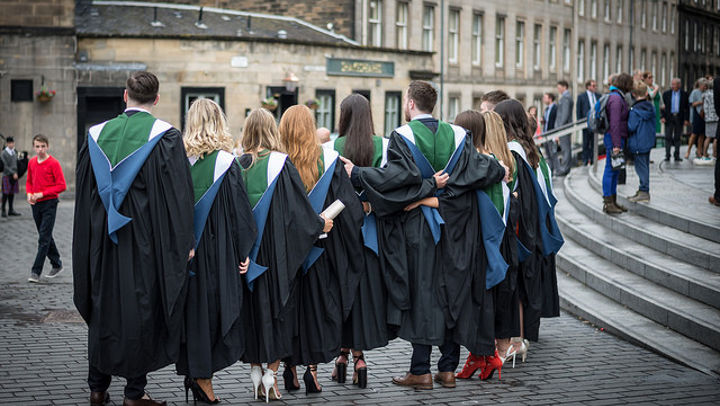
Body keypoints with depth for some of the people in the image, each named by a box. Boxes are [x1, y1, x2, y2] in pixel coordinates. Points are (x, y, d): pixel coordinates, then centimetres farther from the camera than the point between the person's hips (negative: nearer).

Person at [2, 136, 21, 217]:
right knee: (5, 194, -4)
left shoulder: (15, 152, 13)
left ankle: (11, 210, 12)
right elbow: (5, 166, -12)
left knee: (12, 193, 7)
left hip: (14, 176, 6)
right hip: (7, 175, -6)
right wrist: (13, 173, -16)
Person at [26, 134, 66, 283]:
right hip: (36, 204, 7)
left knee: (44, 238, -9)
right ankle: (57, 265, 28)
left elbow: (62, 186, -12)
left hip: (49, 203, -7)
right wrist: (29, 194, -1)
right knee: (45, 236, 14)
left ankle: (36, 272, -10)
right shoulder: (31, 162, 7)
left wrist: (42, 193, -16)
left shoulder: (53, 163, -10)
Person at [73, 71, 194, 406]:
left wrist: (92, 241, 17)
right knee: (142, 307, 4)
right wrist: (184, 242, -7)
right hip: (146, 240, -4)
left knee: (104, 306, 14)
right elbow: (178, 194, -11)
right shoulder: (166, 137, -8)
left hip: (104, 240, 4)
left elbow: (84, 193, 9)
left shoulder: (97, 134, 4)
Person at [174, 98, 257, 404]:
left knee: (194, 307, 11)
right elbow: (239, 210, -9)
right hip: (219, 250, -4)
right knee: (218, 307, 2)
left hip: (185, 249, 4)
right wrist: (244, 252, -2)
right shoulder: (225, 162, -9)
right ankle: (203, 376, -2)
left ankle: (195, 371, 16)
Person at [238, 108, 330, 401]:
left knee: (252, 308, 11)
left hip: (244, 252, 3)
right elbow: (298, 206, -7)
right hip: (277, 248, -3)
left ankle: (255, 370, 15)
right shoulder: (279, 163, -9)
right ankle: (271, 375, 4)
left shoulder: (238, 165, 0)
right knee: (277, 304, 4)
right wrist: (320, 224, 9)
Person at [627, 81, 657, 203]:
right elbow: (653, 124, 13)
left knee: (641, 166, -3)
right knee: (645, 166, 15)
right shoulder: (651, 108, 5)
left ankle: (644, 192, -1)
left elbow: (630, 127, -19)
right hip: (648, 142, 8)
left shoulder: (635, 110, -18)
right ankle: (643, 190, 23)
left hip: (638, 144, -8)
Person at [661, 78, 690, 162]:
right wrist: (662, 117, -6)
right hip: (669, 118, 0)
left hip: (679, 118, 0)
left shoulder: (684, 94, 3)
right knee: (668, 137, -3)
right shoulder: (666, 94, 4)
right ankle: (667, 155, 0)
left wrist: (686, 119, -1)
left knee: (677, 138, 5)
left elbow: (687, 108, 4)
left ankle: (677, 156, 10)